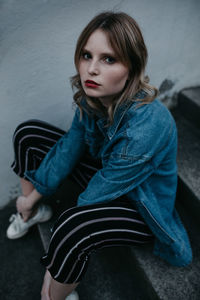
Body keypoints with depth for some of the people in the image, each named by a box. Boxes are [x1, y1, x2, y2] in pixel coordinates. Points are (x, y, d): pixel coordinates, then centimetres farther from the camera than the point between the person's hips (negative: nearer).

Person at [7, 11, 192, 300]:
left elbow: (101, 192, -30)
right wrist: (32, 196, 3)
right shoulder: (92, 95, -16)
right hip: (103, 170, 7)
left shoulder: (146, 127, -37)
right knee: (28, 135, 1)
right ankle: (31, 213, 20)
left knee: (70, 227, -38)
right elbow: (70, 146, -4)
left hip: (141, 208, -6)